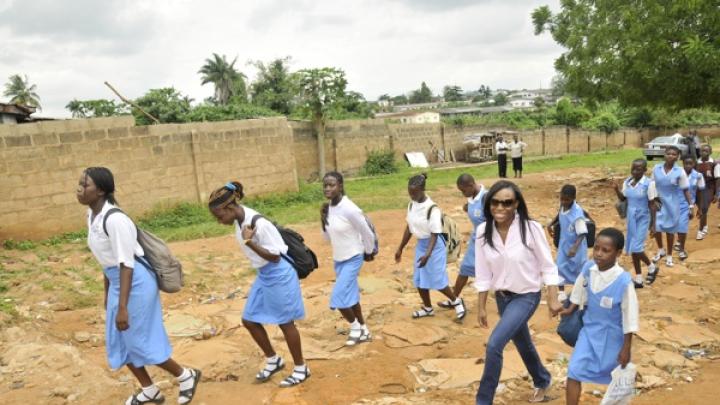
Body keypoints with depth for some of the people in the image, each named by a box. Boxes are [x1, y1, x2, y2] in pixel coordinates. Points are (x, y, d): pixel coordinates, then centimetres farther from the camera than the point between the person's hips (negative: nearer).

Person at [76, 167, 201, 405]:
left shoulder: (114, 219, -25)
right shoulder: (92, 215, 4)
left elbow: (127, 264, -24)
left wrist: (122, 307, -24)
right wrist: (107, 292, 20)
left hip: (137, 282, -10)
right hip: (118, 282, 10)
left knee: (139, 342, 1)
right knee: (118, 342, 16)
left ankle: (187, 376, 22)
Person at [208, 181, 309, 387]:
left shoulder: (259, 224, -29)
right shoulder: (240, 219, -3)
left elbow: (275, 257, -24)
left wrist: (249, 242, -32)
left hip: (279, 275, -9)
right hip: (263, 275, 9)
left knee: (285, 323, 5)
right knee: (249, 320, 13)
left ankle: (301, 368, 23)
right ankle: (273, 360, 32)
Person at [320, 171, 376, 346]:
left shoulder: (349, 209, -24)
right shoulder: (328, 208, -1)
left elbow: (367, 233, -14)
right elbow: (329, 236, 8)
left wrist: (369, 253, 1)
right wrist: (323, 221, -9)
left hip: (352, 259, -8)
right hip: (338, 259, 8)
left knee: (338, 297, -10)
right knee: (350, 296, 17)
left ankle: (355, 326, 16)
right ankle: (363, 330, 34)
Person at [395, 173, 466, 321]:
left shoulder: (432, 208, -24)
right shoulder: (412, 205, -1)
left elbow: (434, 235, -22)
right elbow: (409, 228, 9)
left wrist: (428, 254, -32)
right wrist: (400, 248, 13)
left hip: (434, 246, -7)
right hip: (420, 244, 7)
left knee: (437, 280, -1)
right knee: (419, 280, 13)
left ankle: (457, 301, 24)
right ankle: (428, 308, 33)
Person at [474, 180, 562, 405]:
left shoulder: (531, 229, -21)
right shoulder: (483, 231, -10)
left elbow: (547, 266, -11)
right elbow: (483, 273, -2)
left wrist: (553, 299, -12)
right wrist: (481, 307, 2)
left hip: (526, 296, -5)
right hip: (502, 297, 5)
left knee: (493, 345, -17)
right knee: (523, 344, 24)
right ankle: (542, 382, 52)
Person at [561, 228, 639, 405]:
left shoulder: (623, 281, -26)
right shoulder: (588, 269, -13)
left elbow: (630, 317, -17)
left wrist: (626, 348, -12)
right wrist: (571, 309, 21)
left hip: (612, 336, -3)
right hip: (589, 330, 3)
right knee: (573, 373, -4)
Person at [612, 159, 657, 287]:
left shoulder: (649, 184, -15)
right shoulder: (627, 182, 0)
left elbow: (651, 204, -11)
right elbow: (623, 199, 10)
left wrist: (652, 223, -9)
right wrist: (616, 189, -8)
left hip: (643, 219, -6)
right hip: (631, 218, 6)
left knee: (636, 248, -12)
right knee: (632, 249, 10)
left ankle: (651, 267, 19)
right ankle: (638, 279, 21)